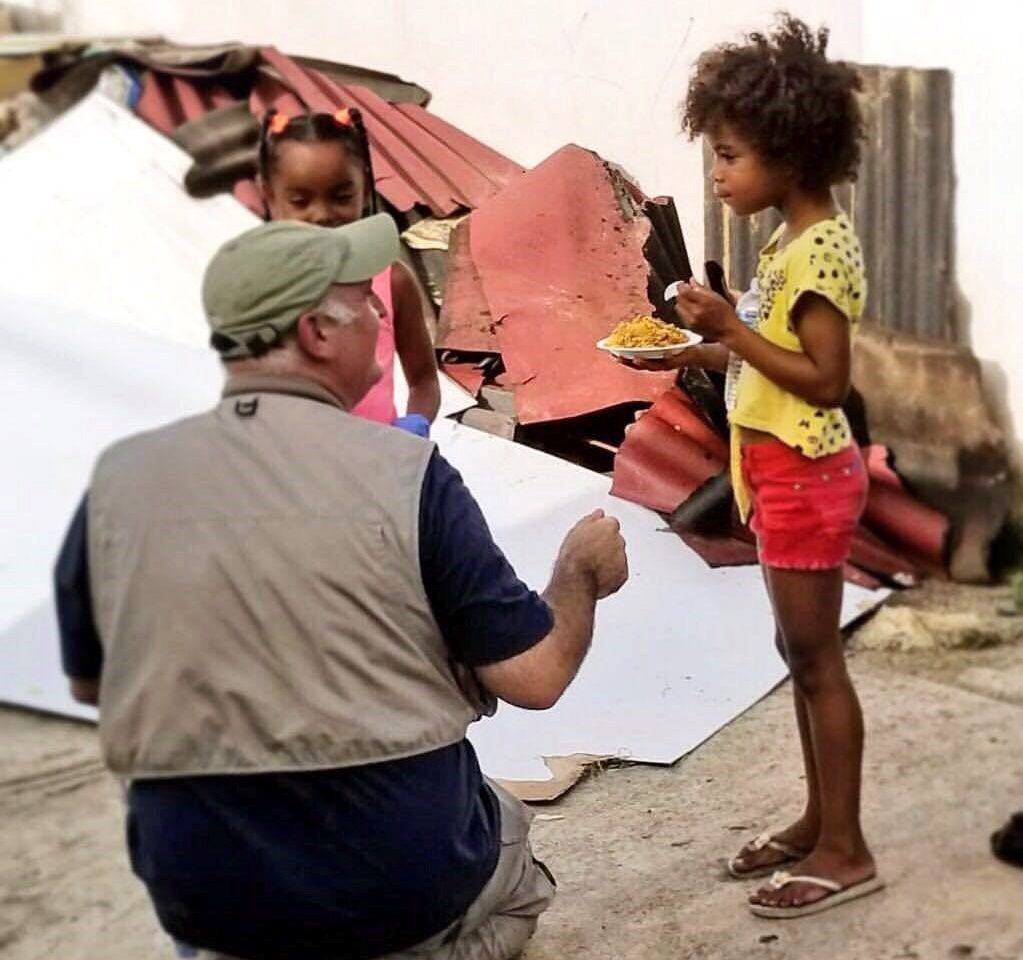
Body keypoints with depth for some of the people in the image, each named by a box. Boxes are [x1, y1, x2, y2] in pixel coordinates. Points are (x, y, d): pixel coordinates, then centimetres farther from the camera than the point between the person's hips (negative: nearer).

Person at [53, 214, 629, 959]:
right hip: (405, 877, -3)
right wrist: (583, 570, 9)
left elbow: (88, 682, 9)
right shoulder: (404, 472, -14)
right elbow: (534, 676, -11)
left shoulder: (119, 479, -5)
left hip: (203, 893, 4)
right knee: (508, 843, 30)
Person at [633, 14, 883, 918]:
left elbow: (825, 380, -22)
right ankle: (820, 820, 28)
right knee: (803, 651, 16)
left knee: (816, 656, -1)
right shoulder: (793, 239, 10)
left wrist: (730, 327, -22)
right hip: (784, 472, 10)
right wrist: (698, 352, 3)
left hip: (805, 476, -10)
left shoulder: (821, 250, -19)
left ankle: (846, 850, 10)